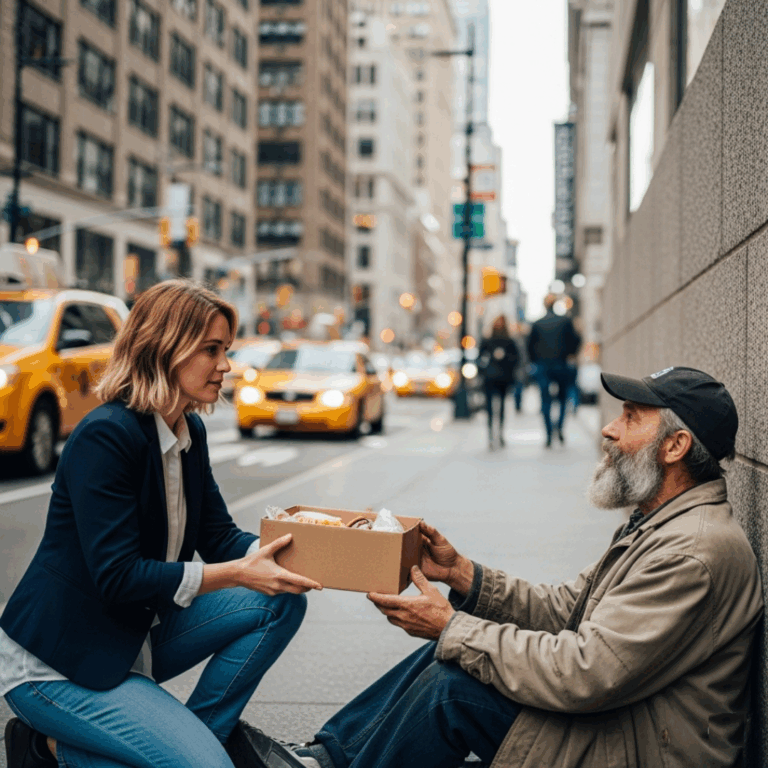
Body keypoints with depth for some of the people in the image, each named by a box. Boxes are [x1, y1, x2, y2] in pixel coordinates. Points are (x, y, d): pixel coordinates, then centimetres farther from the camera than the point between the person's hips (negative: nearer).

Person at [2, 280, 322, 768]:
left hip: (139, 631, 9)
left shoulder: (191, 431, 5)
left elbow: (219, 536, 7)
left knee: (280, 603, -6)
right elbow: (119, 577, -26)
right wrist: (237, 573, -28)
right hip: (57, 662, -9)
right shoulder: (106, 436, -23)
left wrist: (281, 554, -12)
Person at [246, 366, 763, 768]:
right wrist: (462, 574, -1)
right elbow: (564, 610, 11)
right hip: (612, 716, 10)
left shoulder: (696, 550, -24)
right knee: (448, 652, 6)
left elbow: (584, 673, -28)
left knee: (451, 684, -17)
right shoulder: (659, 523, 12)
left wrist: (454, 628, -19)